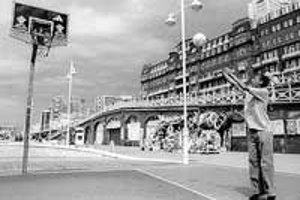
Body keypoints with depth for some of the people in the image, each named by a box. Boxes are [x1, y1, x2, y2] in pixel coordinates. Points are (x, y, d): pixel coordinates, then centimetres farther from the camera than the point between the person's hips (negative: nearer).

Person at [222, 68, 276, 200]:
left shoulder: (263, 92, -4)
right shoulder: (248, 92, 14)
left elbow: (244, 87, -14)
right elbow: (235, 84, 15)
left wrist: (231, 73, -8)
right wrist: (225, 74, 6)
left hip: (263, 131, -6)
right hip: (251, 131, 6)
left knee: (266, 163, -4)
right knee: (253, 162, 5)